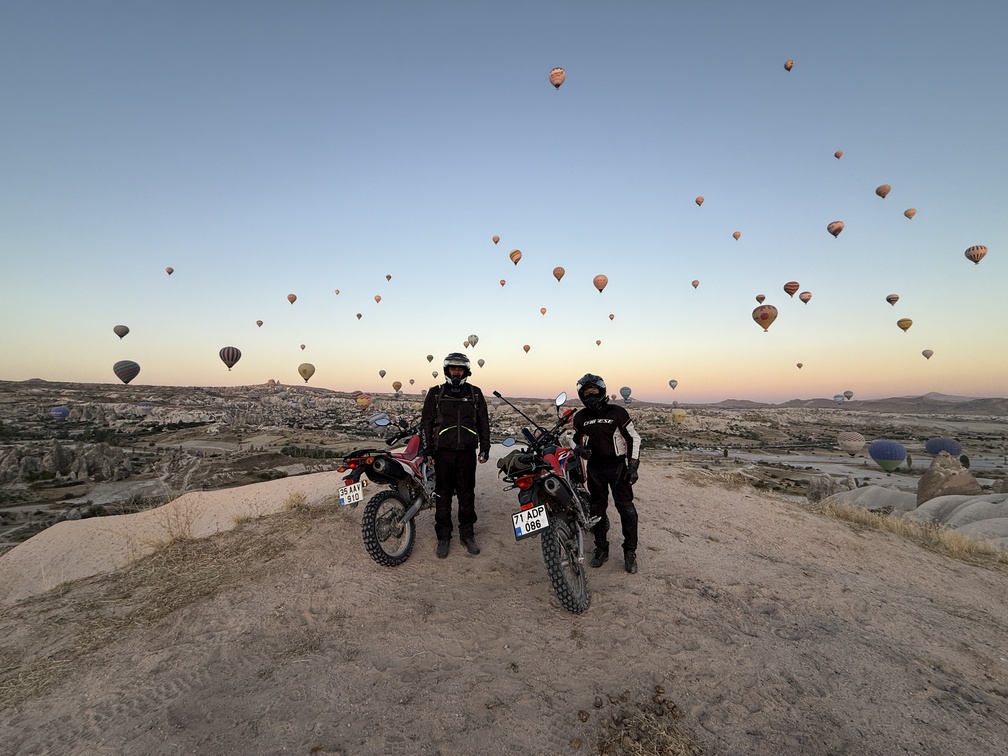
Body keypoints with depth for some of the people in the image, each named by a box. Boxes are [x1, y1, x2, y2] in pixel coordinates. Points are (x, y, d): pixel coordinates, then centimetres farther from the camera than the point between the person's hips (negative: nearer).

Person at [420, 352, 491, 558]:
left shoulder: (475, 393, 6)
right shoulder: (435, 393, 2)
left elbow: (484, 422, 10)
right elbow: (426, 423, 3)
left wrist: (485, 448, 5)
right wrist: (427, 451, -2)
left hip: (467, 453, 1)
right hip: (443, 453, -1)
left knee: (467, 495, 10)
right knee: (443, 495, 6)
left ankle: (467, 534, 24)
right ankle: (443, 537, 19)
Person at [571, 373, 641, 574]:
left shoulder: (617, 412, -8)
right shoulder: (580, 417, 3)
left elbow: (634, 438, -4)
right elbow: (575, 438, 16)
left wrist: (633, 467, -10)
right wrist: (579, 448, -9)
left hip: (618, 466, -3)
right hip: (595, 468, 3)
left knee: (626, 509, -3)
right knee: (597, 509, 11)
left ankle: (630, 552, 11)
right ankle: (601, 548, 26)